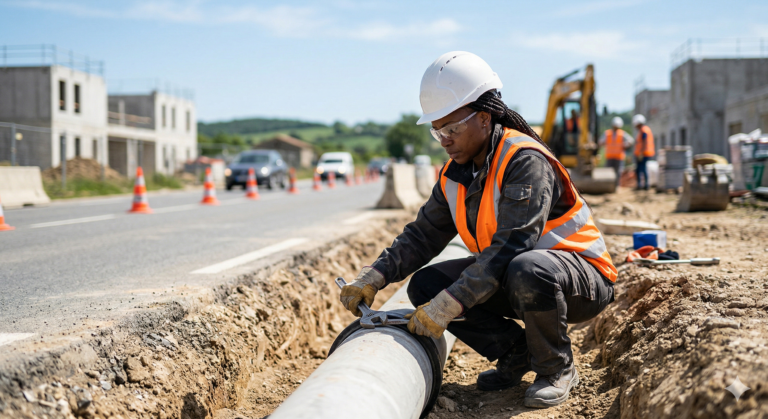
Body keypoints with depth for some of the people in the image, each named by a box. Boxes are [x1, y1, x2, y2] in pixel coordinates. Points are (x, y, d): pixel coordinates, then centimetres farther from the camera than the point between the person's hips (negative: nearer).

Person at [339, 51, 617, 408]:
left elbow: (510, 245, -33)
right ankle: (517, 352, 5)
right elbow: (423, 235, 3)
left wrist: (449, 304, -38)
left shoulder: (526, 161, -25)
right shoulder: (456, 174, 2)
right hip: (508, 277, 7)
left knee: (527, 271, -41)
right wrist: (372, 278, -12)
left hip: (581, 276, -7)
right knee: (425, 285, -8)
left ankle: (557, 368, -11)